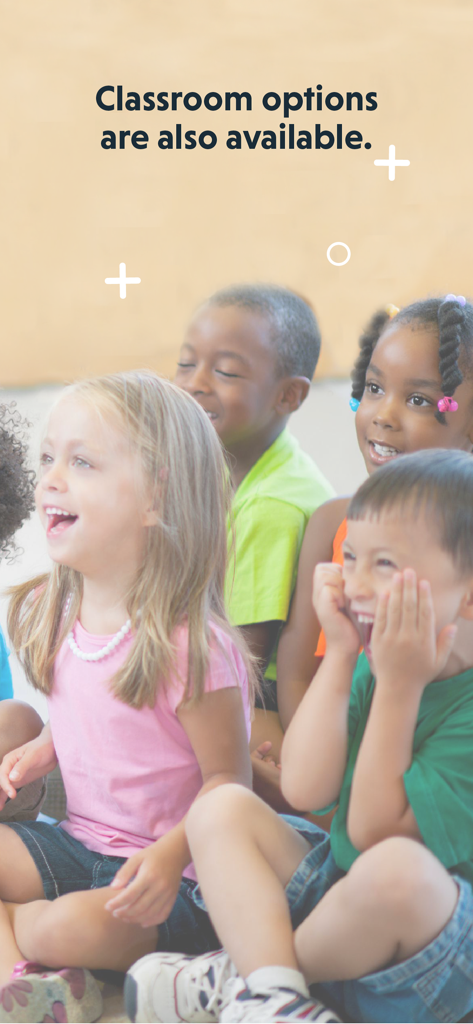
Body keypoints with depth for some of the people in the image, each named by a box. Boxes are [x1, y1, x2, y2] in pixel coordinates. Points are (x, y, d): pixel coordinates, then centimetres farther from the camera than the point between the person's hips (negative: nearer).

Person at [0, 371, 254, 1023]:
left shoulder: (192, 645, -21)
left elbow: (228, 780, -15)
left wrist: (171, 854, -30)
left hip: (170, 874, -7)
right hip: (77, 842, 8)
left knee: (80, 927, -33)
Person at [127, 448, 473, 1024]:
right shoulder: (370, 663, 1)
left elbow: (372, 831, -21)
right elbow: (303, 790, -11)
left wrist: (400, 687, -25)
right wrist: (339, 654, -12)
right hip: (336, 881, 7)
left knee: (397, 867, -38)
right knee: (222, 808, -4)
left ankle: (242, 969, -11)